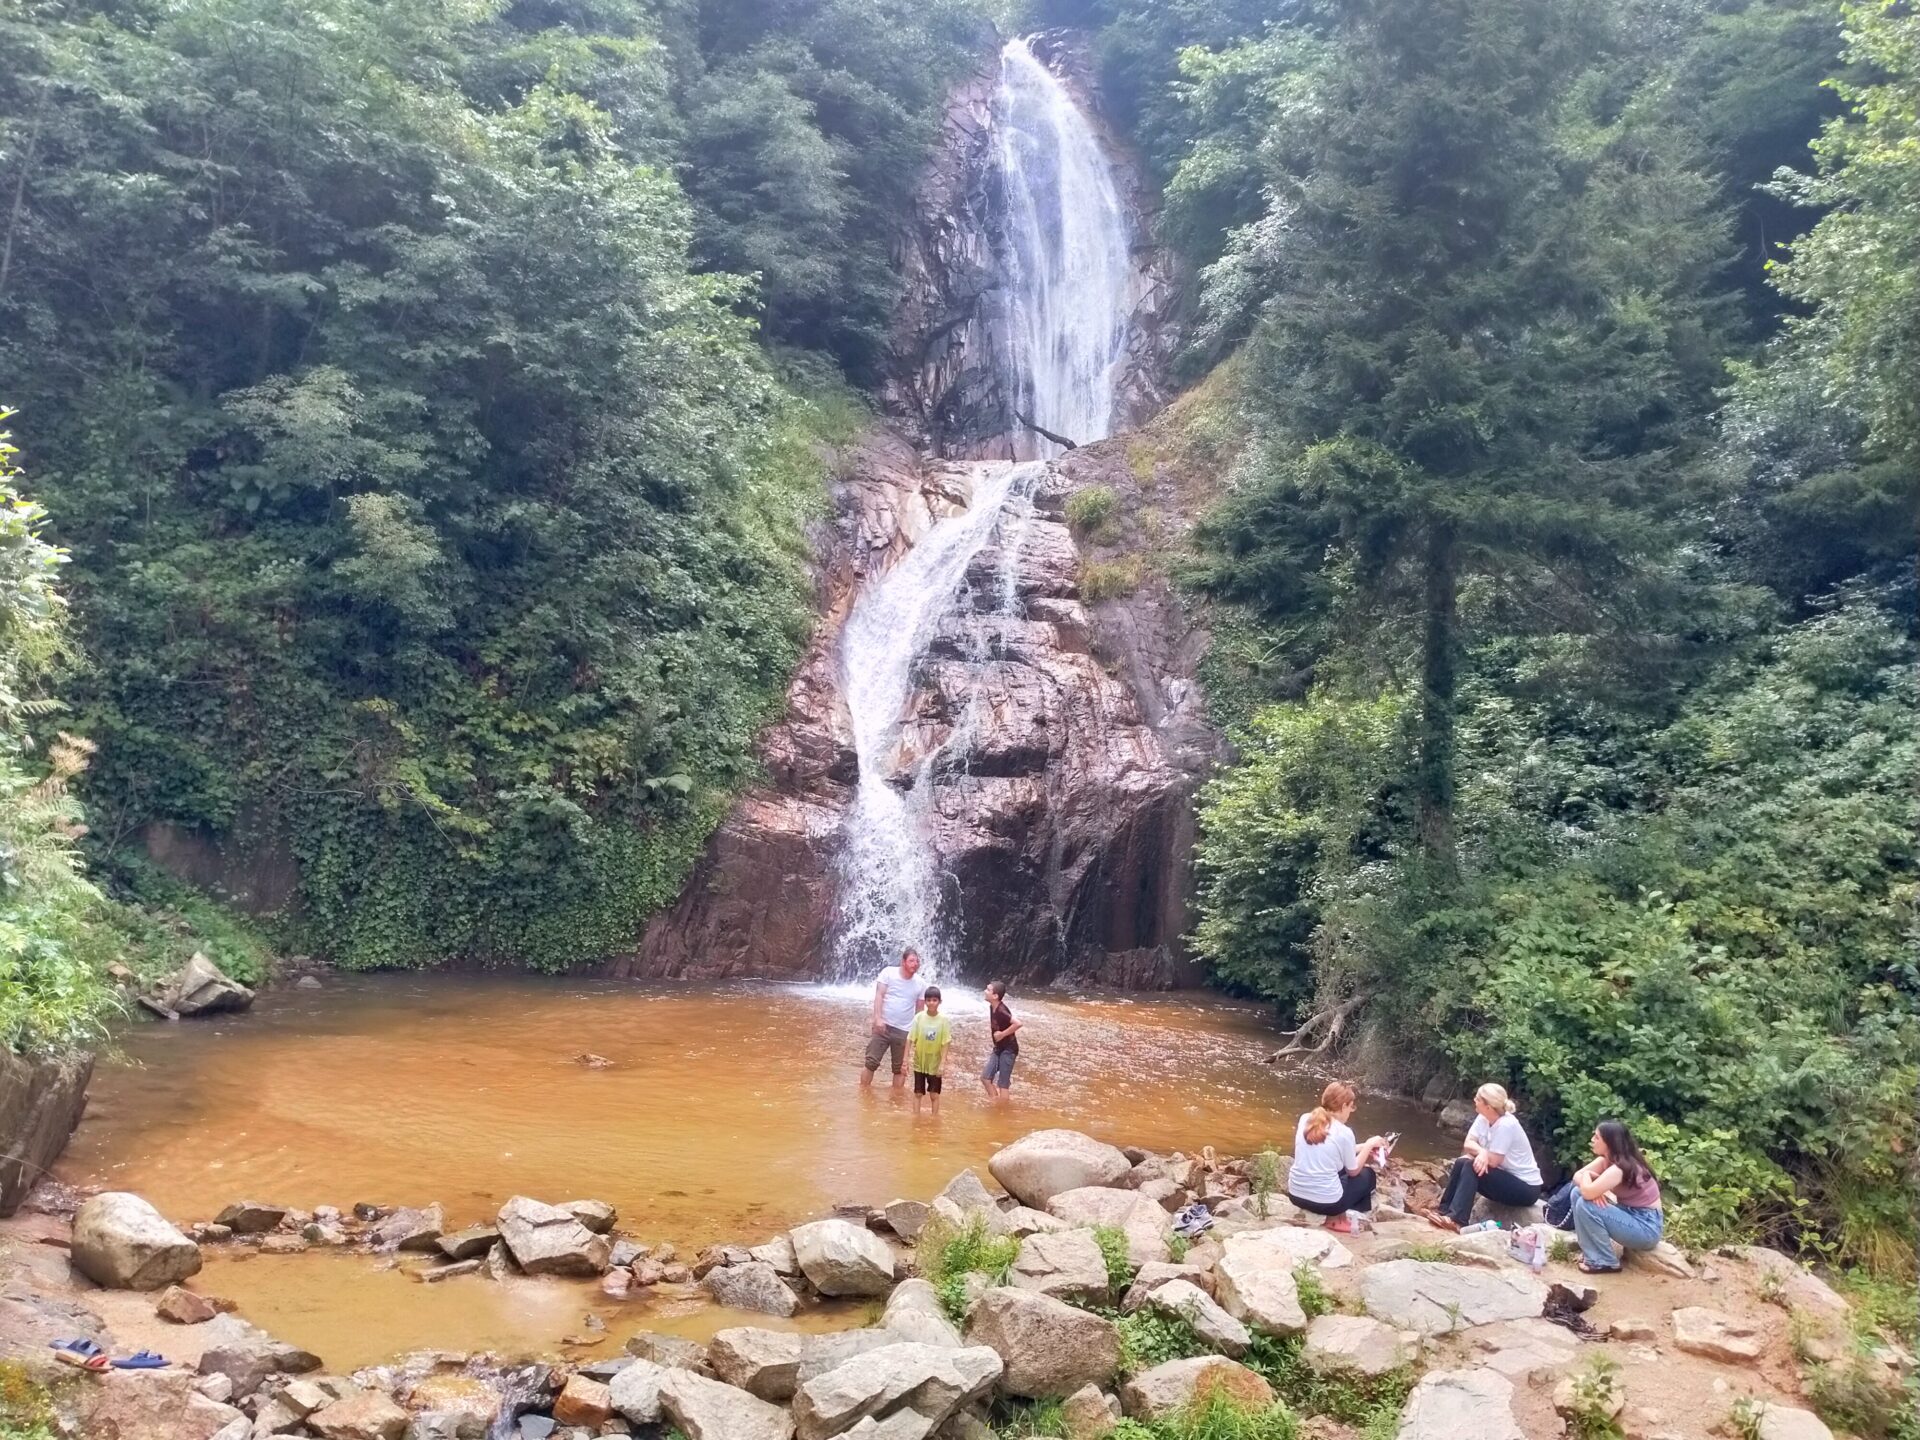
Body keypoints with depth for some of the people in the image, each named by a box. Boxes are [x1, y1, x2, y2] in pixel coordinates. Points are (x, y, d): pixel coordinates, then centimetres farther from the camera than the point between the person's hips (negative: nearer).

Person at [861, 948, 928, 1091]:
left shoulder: (921, 984, 2)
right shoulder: (888, 972, -5)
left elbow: (919, 1009, 8)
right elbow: (879, 996, -9)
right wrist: (878, 1018, -20)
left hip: (903, 1031, 2)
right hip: (883, 1026, -2)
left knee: (900, 1067, 8)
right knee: (871, 1062, -2)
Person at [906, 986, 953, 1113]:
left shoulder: (943, 1020, -12)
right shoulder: (919, 1017, -10)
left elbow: (945, 1044, -10)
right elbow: (910, 1040, -7)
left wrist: (942, 1063, -14)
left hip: (935, 1064, -1)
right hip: (919, 1062, 1)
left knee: (935, 1094, 6)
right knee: (918, 1093, 9)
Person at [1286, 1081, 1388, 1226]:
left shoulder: (1305, 1119, 2)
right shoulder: (1344, 1133, -13)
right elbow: (1353, 1171, 1)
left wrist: (1363, 1147, 19)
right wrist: (1369, 1145, 12)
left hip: (1295, 1194, 5)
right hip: (1326, 1201, -5)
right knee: (1368, 1174, 20)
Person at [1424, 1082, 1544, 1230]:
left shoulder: (1506, 1125, -26)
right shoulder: (1483, 1118, -2)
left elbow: (1493, 1161, -24)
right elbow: (1468, 1144, -5)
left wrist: (1474, 1150, -6)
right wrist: (1481, 1152, -27)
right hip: (1507, 1178, 8)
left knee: (1472, 1166, -24)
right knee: (1462, 1162, -8)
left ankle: (1456, 1219, -30)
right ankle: (1445, 1210, -6)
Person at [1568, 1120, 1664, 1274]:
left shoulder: (1620, 1168, -26)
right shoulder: (1605, 1160, 2)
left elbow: (1588, 1192, -34)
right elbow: (1577, 1176, 3)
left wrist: (1587, 1175, -11)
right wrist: (1596, 1190, -19)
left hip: (1646, 1227, -9)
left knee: (1585, 1205, -22)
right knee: (1577, 1193, 1)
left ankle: (1603, 1262, -7)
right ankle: (1591, 1251, 6)